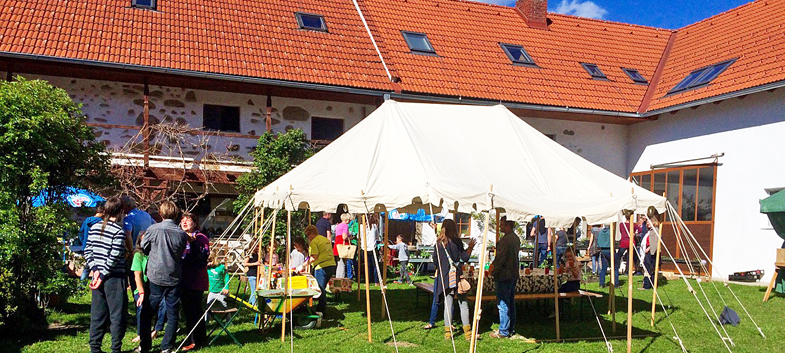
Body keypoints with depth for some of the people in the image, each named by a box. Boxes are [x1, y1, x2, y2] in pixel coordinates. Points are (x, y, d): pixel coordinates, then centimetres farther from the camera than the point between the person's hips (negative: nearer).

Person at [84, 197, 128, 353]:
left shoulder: (94, 228, 7)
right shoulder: (119, 231, -14)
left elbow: (87, 251, 6)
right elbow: (114, 257, -18)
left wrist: (95, 269, 0)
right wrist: (103, 275, -12)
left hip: (98, 276, 6)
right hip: (115, 278, -6)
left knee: (98, 313, 14)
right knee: (117, 315, 4)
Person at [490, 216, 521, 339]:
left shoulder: (505, 240, -20)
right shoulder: (516, 238, 10)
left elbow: (500, 259, -20)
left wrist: (494, 272, -9)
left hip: (504, 276, -10)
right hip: (514, 275, 10)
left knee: (503, 304, -2)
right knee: (510, 302, 16)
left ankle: (503, 331, 4)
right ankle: (511, 329, 25)